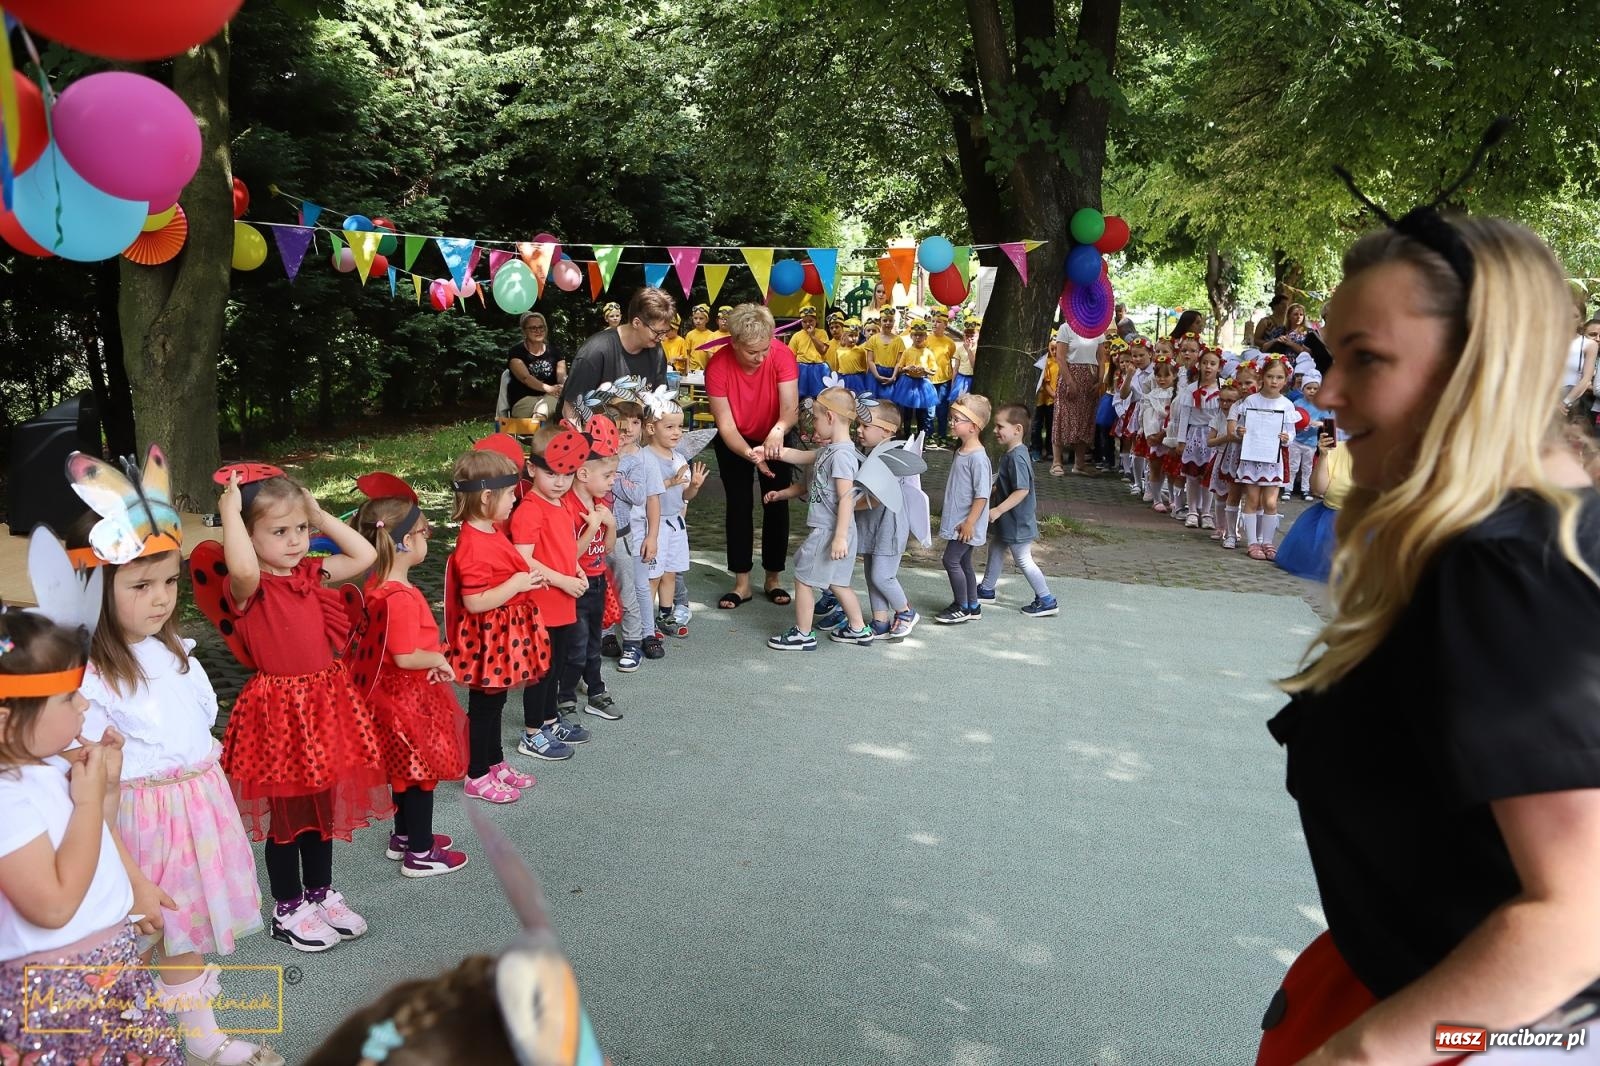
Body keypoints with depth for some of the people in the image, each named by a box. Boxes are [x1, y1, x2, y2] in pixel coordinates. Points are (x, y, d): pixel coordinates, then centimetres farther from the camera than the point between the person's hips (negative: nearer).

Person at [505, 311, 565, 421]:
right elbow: (525, 377, -9)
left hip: (551, 397, 3)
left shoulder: (554, 352, 17)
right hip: (524, 400, -3)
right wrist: (548, 388, -27)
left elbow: (562, 375, 2)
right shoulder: (516, 351, 6)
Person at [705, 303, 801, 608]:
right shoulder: (718, 366, -30)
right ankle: (742, 583, 8)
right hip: (734, 443, -1)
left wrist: (778, 431, -56)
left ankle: (774, 578, 17)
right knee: (739, 506, 0)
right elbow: (725, 425, -29)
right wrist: (749, 453, -47)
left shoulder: (782, 355, -29)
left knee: (776, 505, 4)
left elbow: (790, 409, -34)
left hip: (774, 439, 1)